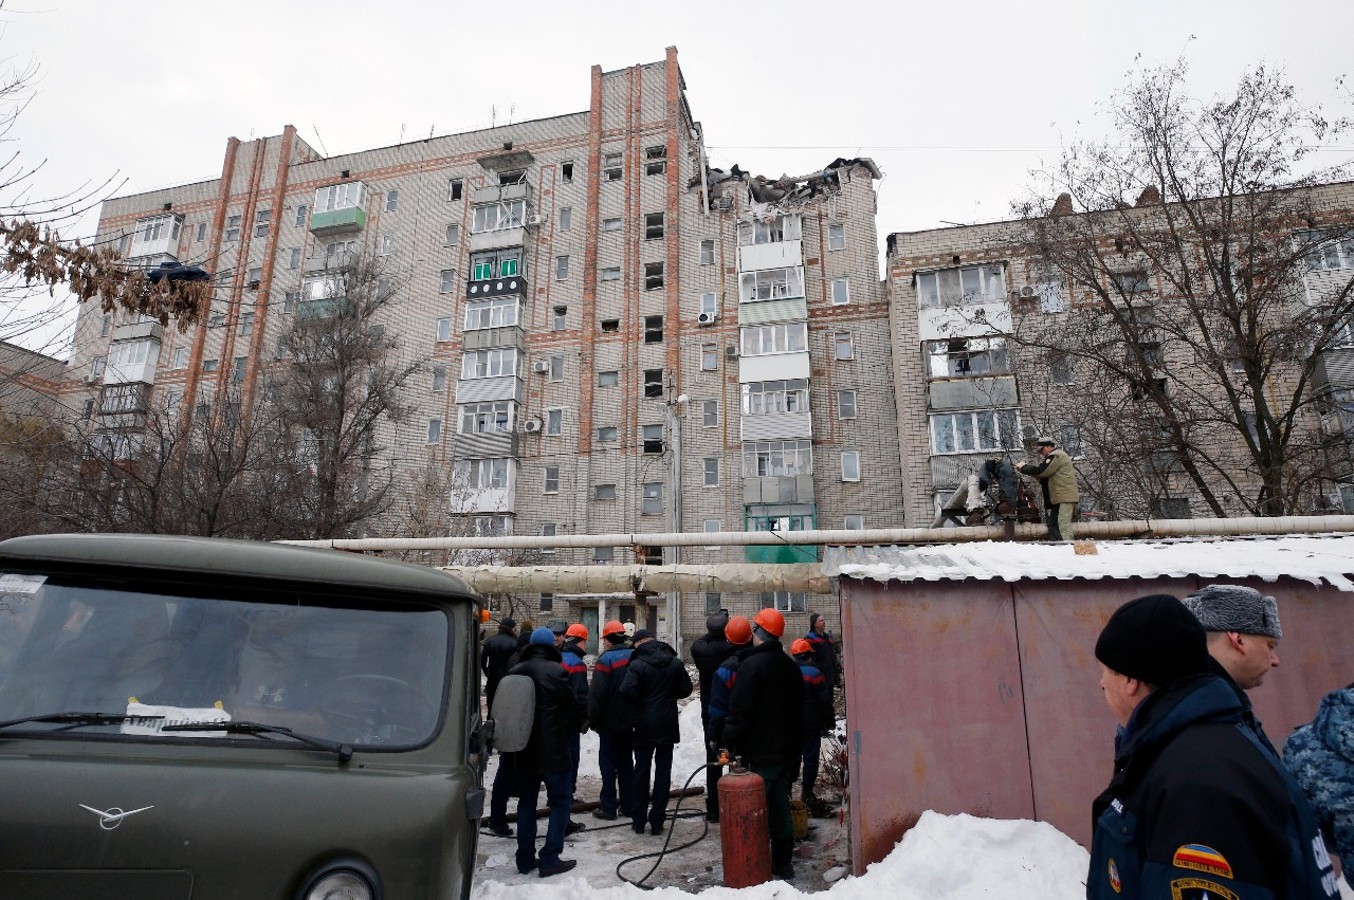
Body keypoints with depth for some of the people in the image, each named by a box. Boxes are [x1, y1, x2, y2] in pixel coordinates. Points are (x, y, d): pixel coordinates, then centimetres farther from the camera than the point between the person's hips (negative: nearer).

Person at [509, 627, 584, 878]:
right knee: (559, 801, 6)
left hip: (524, 749, 6)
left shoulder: (515, 672, 1)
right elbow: (572, 708, -9)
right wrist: (568, 733, 11)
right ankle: (550, 858, 4)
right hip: (553, 750, -5)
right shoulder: (556, 671, -15)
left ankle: (525, 858, 21)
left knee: (526, 801, 16)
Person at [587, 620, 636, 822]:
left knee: (608, 764, 4)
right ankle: (628, 805, 20)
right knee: (626, 762, 15)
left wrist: (593, 720, -7)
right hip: (630, 722, 6)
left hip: (610, 723, -6)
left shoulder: (605, 660, -16)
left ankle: (608, 808, 7)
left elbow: (596, 694, -18)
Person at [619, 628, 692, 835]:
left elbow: (627, 691, -23)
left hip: (644, 726, -2)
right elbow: (685, 690, 3)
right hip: (667, 725, 2)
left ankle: (639, 820, 17)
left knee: (641, 771, 11)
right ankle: (657, 821, 12)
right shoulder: (675, 662, -2)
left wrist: (640, 701, -2)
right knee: (663, 772, 9)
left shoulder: (637, 664, -16)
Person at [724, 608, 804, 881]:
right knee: (780, 805, 17)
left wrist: (730, 745, -9)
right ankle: (783, 863, 27)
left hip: (760, 755, -8)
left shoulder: (752, 665, -18)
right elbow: (799, 710, 17)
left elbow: (739, 713, -20)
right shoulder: (791, 666, 8)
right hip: (788, 751, 8)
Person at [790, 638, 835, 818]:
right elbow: (825, 701, -11)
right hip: (811, 725, -5)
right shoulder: (814, 674, -14)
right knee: (811, 757, 2)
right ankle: (807, 792, 3)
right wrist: (829, 722, 1)